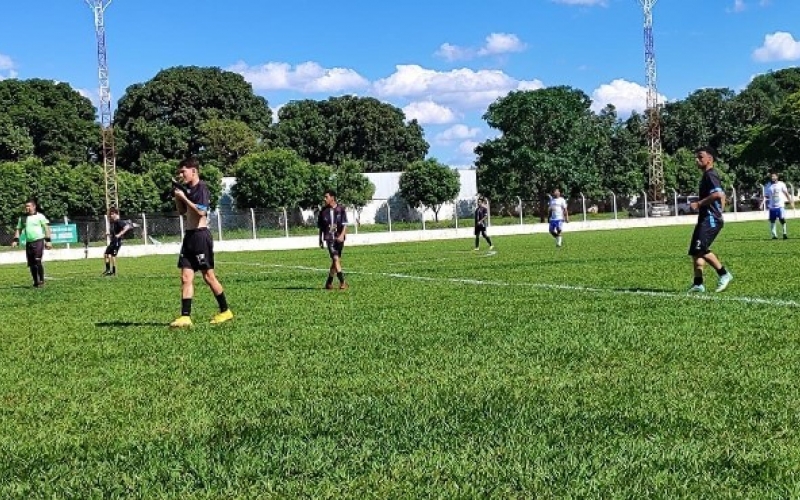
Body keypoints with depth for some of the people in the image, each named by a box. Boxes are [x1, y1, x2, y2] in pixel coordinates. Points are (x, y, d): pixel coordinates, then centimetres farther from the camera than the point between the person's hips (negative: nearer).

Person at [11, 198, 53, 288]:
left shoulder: (40, 216, -1)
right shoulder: (23, 218, 13)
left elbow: (46, 228, -3)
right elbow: (19, 229, 17)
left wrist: (48, 241, -9)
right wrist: (15, 240, 4)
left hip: (38, 241, -5)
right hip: (28, 243, 5)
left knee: (37, 262, -12)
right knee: (31, 264, 6)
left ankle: (41, 281, -1)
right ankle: (36, 282, 15)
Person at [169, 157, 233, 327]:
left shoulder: (201, 188, -11)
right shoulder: (188, 189, 14)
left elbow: (201, 211, -23)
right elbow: (182, 211, 23)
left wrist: (183, 197, -19)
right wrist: (177, 197, 7)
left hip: (200, 235, -8)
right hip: (189, 235, 8)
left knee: (208, 275, 0)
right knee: (186, 277, 0)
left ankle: (225, 311, 13)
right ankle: (185, 317, -2)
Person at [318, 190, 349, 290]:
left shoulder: (341, 209, 1)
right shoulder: (323, 210, 4)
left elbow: (345, 224, -3)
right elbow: (320, 227, 12)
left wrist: (342, 235, -19)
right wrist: (321, 240, 12)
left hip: (339, 238, 1)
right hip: (329, 238, -1)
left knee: (336, 260, 8)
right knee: (335, 259, -15)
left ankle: (329, 283, 20)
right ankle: (342, 282, -17)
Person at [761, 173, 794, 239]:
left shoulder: (781, 184, 2)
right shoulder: (768, 186, 4)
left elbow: (786, 194, 7)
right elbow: (765, 196, 5)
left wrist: (791, 201, 5)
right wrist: (762, 204, -8)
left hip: (780, 206, -1)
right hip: (772, 206, 1)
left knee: (782, 220, -6)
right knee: (772, 221, 1)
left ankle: (784, 233, 7)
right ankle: (774, 235, 8)